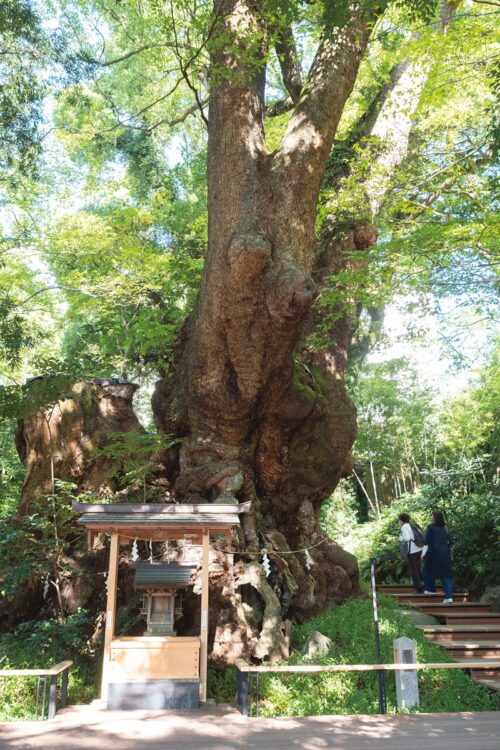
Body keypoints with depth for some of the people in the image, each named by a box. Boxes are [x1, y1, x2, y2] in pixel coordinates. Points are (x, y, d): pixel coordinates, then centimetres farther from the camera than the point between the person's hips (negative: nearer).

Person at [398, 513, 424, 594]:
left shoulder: (404, 527, -6)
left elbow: (407, 538, -18)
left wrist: (401, 538, 1)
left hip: (412, 551, -7)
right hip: (419, 549, 7)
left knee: (413, 570, 3)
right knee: (417, 568, 21)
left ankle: (419, 588, 4)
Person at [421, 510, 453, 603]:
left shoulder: (431, 527, -3)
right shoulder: (444, 529, 14)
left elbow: (426, 541, -7)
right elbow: (450, 542, 13)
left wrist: (423, 553, -4)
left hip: (433, 552, -5)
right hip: (445, 553, 5)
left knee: (428, 570, 17)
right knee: (446, 574, 4)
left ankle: (431, 589, 24)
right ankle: (449, 596, -3)